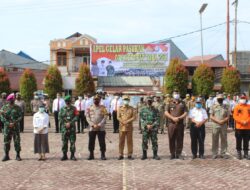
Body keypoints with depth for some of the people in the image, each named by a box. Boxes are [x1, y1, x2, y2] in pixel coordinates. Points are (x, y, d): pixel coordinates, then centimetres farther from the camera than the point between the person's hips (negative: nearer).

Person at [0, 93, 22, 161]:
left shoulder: (17, 108, 4)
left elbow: (20, 117, -1)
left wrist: (15, 122, -17)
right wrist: (8, 123, -14)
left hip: (16, 127, -1)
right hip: (7, 127, 1)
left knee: (17, 141, 0)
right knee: (6, 141, 3)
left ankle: (18, 155, 8)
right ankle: (6, 155, 12)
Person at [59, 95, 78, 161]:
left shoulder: (74, 108, 4)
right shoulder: (62, 109, 7)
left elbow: (76, 117, -3)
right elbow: (60, 118, 4)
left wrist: (70, 123, -12)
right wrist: (65, 124, -8)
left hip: (72, 128, -1)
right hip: (64, 128, 1)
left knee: (72, 142, 0)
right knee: (64, 142, 4)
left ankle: (72, 155, 7)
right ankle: (64, 155, 12)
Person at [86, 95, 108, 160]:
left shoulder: (103, 108, 2)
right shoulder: (90, 108, 7)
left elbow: (105, 117, -4)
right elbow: (87, 117, 1)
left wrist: (99, 125, -15)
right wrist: (93, 125, -12)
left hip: (101, 128, -2)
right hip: (92, 128, 2)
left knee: (102, 142, 0)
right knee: (91, 142, 4)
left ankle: (103, 155, 9)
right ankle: (91, 155, 15)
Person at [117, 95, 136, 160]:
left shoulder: (131, 108, 6)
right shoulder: (120, 108, 7)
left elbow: (134, 117, -2)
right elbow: (118, 117, -1)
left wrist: (127, 121, -15)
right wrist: (123, 122, -15)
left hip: (129, 127, 0)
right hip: (122, 127, 0)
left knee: (129, 141, 2)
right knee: (121, 141, 2)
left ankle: (129, 155, 8)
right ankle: (121, 155, 8)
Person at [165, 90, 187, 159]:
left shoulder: (182, 104, 10)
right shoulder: (169, 104, 9)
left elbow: (185, 113, 4)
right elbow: (166, 113, 1)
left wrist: (179, 118, -11)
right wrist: (173, 118, -13)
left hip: (180, 124, 1)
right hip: (171, 123, -1)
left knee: (180, 139, 1)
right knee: (171, 139, 0)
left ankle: (178, 154, 8)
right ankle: (172, 154, 6)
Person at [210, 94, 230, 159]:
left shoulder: (226, 107, 9)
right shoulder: (213, 106, 5)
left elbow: (228, 117, 6)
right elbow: (211, 116, 0)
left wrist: (223, 121, -12)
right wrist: (218, 121, -13)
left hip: (224, 125, 1)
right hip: (215, 125, -1)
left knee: (224, 140, 4)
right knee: (215, 140, 1)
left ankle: (223, 153, 13)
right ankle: (214, 154, 7)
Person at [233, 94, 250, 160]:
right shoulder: (237, 107, 0)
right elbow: (235, 116, -5)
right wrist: (242, 121, -16)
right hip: (239, 127, -2)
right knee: (239, 141, 3)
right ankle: (239, 153, 12)